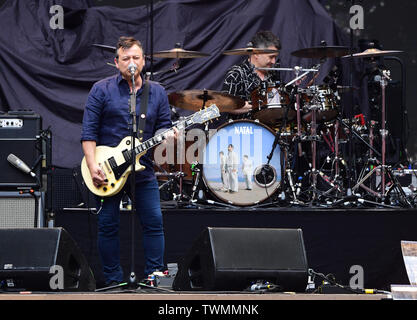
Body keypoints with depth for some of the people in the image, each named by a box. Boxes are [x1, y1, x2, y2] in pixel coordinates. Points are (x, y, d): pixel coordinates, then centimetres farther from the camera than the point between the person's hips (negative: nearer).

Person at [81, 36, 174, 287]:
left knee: (154, 223, -2)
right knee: (108, 226, 2)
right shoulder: (101, 90, -1)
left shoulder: (157, 92, 8)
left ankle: (155, 276, 8)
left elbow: (164, 128, 9)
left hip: (143, 170, 2)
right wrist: (93, 165, -15)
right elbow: (89, 132, -5)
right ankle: (114, 282, 12)